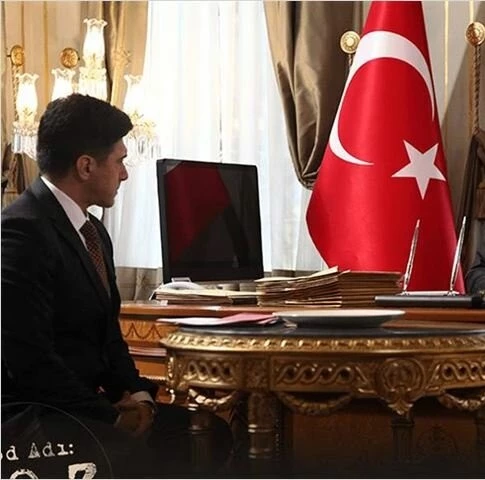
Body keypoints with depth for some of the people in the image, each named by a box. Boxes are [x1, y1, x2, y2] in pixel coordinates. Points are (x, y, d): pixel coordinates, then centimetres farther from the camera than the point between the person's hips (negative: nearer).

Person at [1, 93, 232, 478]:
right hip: (33, 418, -10)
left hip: (85, 405, 10)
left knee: (212, 433, 0)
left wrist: (137, 393, -1)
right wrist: (112, 417, -17)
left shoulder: (93, 231, 12)